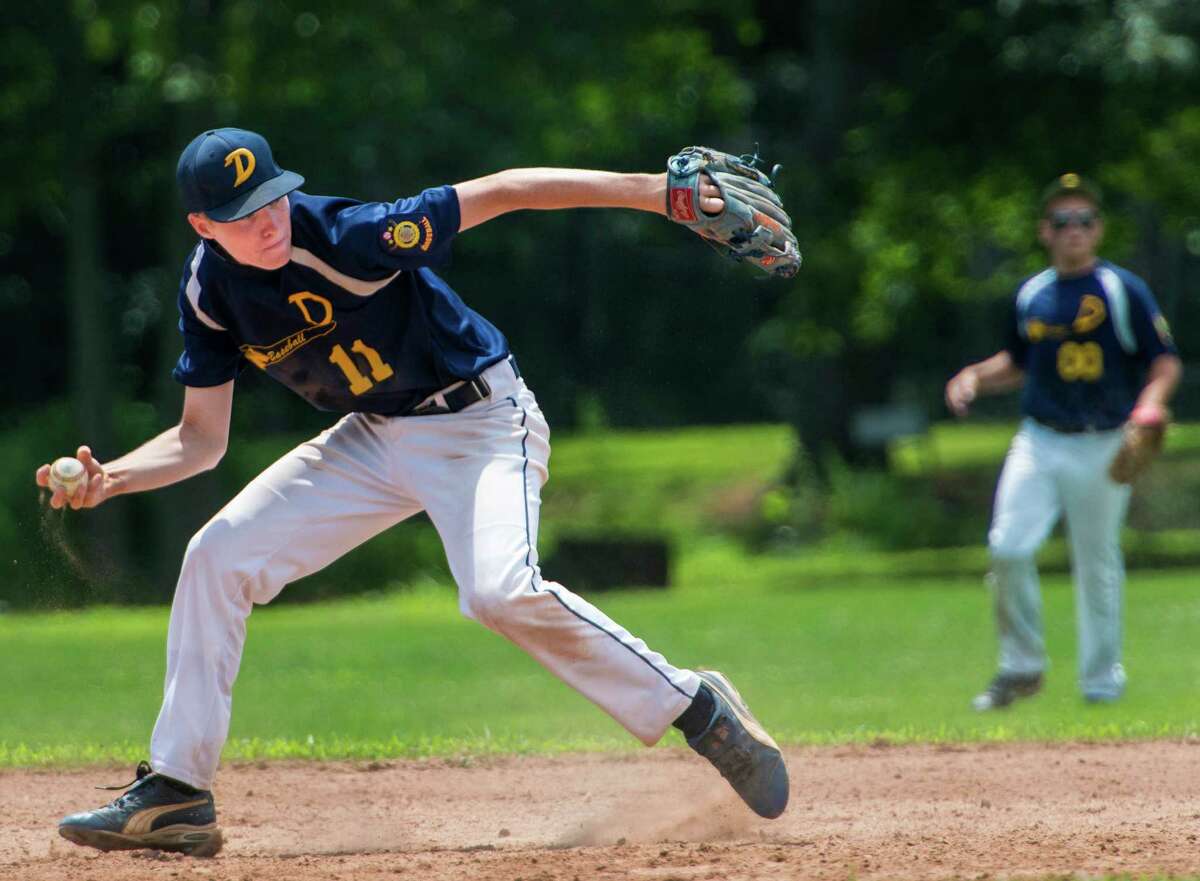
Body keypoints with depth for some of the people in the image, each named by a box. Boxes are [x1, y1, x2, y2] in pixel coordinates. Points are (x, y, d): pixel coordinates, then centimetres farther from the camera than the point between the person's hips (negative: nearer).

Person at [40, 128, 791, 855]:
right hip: (375, 438, 7)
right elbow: (201, 441, 0)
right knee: (218, 558, -1)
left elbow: (502, 191, -27)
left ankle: (697, 709, -14)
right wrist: (111, 479, -19)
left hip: (480, 423, -7)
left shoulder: (348, 236, -27)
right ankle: (176, 795, 6)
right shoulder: (210, 291, -8)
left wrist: (648, 190, -33)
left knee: (502, 590, -31)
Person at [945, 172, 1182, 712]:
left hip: (1103, 449, -3)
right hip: (1039, 442, 3)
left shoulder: (1125, 291, -3)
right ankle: (1021, 667, 2)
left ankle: (1102, 679, 18)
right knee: (1008, 548, -13)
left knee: (1098, 565, 2)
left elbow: (1166, 363, -2)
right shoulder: (1030, 296, 10)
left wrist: (1151, 403, -21)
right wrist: (975, 377, 6)